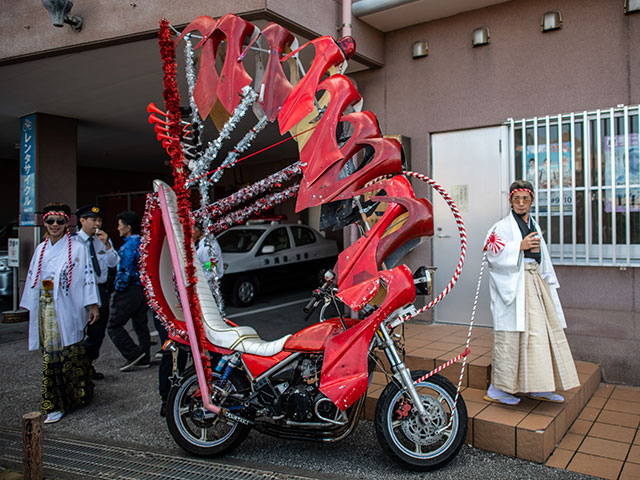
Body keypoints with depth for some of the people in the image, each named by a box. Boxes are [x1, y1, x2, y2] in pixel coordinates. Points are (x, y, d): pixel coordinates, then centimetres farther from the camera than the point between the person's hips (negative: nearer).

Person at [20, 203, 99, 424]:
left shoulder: (77, 248, -1)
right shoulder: (41, 249, 13)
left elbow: (88, 276, -4)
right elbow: (33, 279, 18)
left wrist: (92, 305, -8)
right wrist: (31, 307, 17)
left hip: (68, 310, -4)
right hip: (46, 310, 4)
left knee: (71, 352, 0)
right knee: (51, 355, 6)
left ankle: (78, 394, 13)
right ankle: (54, 404, 17)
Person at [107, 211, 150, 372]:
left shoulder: (128, 246, -15)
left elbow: (125, 272, -20)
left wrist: (117, 291, -10)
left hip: (130, 291, -9)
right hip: (144, 289, 9)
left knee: (114, 325, 0)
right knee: (141, 325, 14)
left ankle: (133, 354, -3)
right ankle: (143, 359, 19)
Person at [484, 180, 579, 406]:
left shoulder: (534, 226, 21)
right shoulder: (502, 226, -2)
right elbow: (494, 254, -15)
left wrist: (549, 283, 21)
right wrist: (520, 246, -21)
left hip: (535, 283, 8)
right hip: (513, 285, -8)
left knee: (542, 331, 8)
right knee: (510, 334, -8)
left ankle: (537, 388, 18)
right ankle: (497, 389, -1)